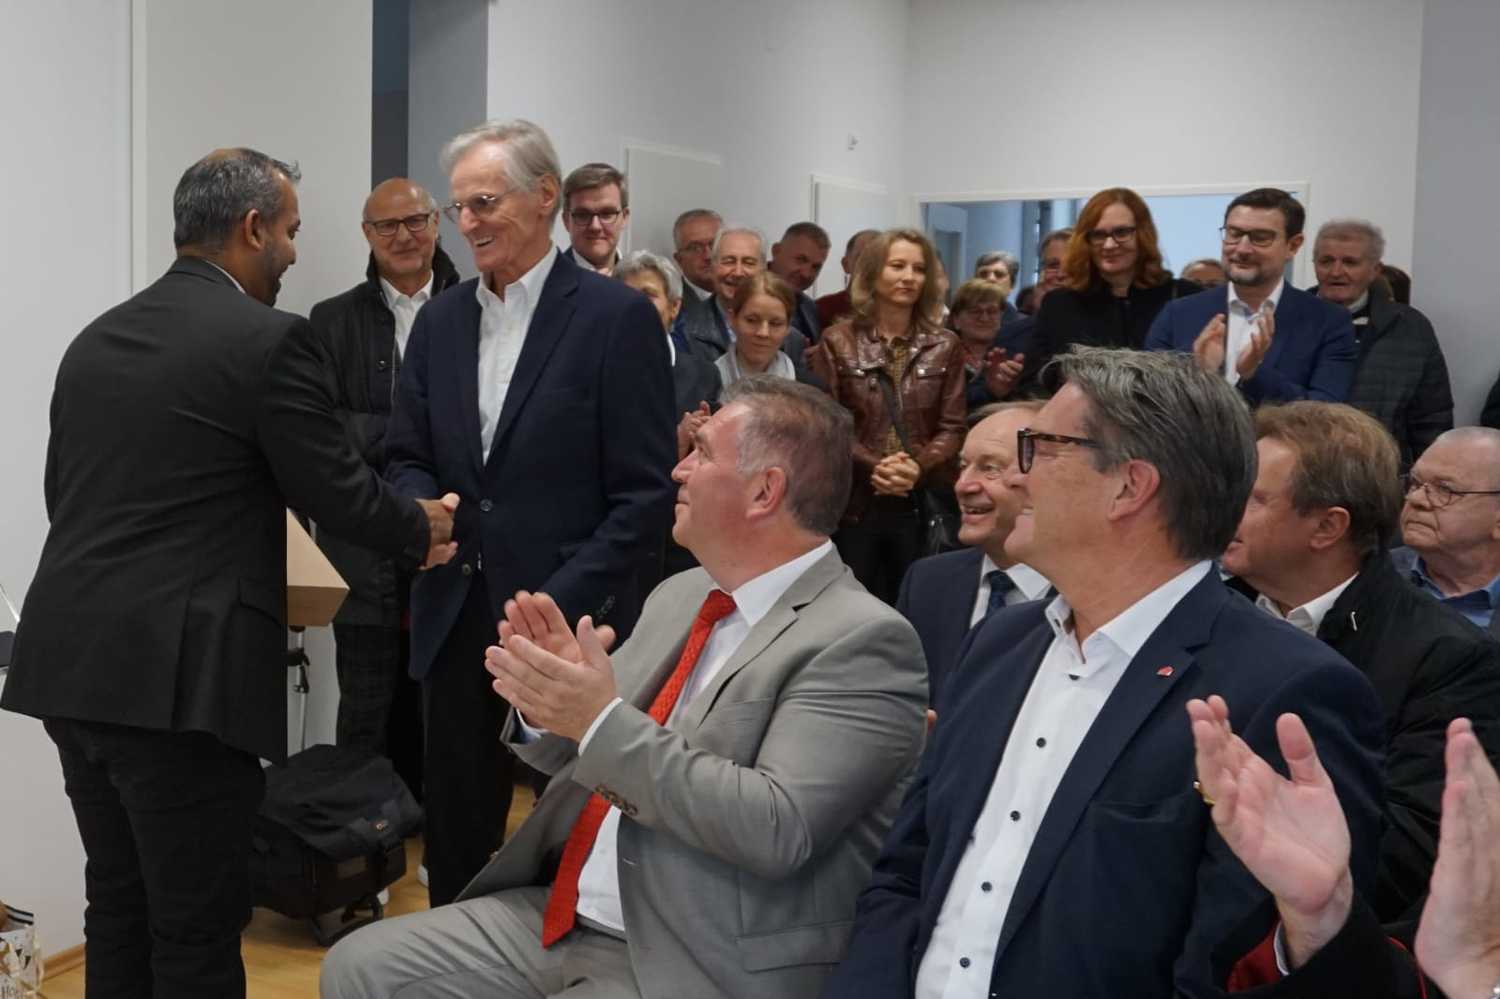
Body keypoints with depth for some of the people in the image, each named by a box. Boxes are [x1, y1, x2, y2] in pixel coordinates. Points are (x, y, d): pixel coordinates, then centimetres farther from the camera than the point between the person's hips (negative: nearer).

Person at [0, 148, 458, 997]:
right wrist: (423, 529, 14)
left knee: (120, 904, 19)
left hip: (71, 662, 8)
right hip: (177, 677, -7)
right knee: (197, 928, 3)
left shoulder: (96, 337, 13)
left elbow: (69, 493, 19)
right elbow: (338, 492, -6)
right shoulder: (270, 339, -9)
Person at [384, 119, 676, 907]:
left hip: (570, 624, -5)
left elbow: (644, 493, -11)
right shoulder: (439, 320, 9)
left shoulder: (616, 317, -8)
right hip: (456, 619, 5)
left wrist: (557, 607, -16)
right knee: (453, 836, 12)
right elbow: (405, 457, 14)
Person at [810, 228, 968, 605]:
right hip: (853, 503, -1)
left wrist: (918, 467, -15)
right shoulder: (837, 342, 3)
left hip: (920, 504, 1)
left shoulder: (945, 346, 7)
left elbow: (952, 428, 3)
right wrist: (873, 466, -17)